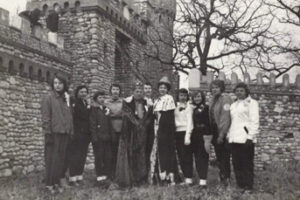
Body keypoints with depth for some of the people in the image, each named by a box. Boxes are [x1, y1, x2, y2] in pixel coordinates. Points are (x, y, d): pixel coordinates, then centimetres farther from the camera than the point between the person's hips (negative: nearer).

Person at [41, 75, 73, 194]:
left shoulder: (65, 98, 15)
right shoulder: (49, 98, -2)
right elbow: (45, 117, -8)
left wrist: (71, 131, 9)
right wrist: (48, 132, -15)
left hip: (65, 133, 5)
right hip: (54, 133, -5)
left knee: (61, 158, 7)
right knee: (52, 158, -1)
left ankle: (58, 182, 16)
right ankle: (50, 184, 7)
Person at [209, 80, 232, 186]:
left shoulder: (225, 99, -11)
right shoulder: (213, 100, 13)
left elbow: (226, 118, -16)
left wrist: (221, 135, -19)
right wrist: (211, 134, 9)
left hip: (223, 134, -8)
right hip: (215, 133, 8)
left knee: (224, 158, -2)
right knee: (219, 158, 13)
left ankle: (226, 179, 7)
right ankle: (222, 178, 21)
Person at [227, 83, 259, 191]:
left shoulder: (251, 103, 1)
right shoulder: (233, 105, 20)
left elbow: (254, 121, -7)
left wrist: (251, 137, -16)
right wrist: (229, 135, 13)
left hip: (245, 138, -6)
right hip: (234, 138, 6)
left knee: (247, 164, -3)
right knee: (237, 164, 7)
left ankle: (248, 187, 5)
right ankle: (240, 185, 15)